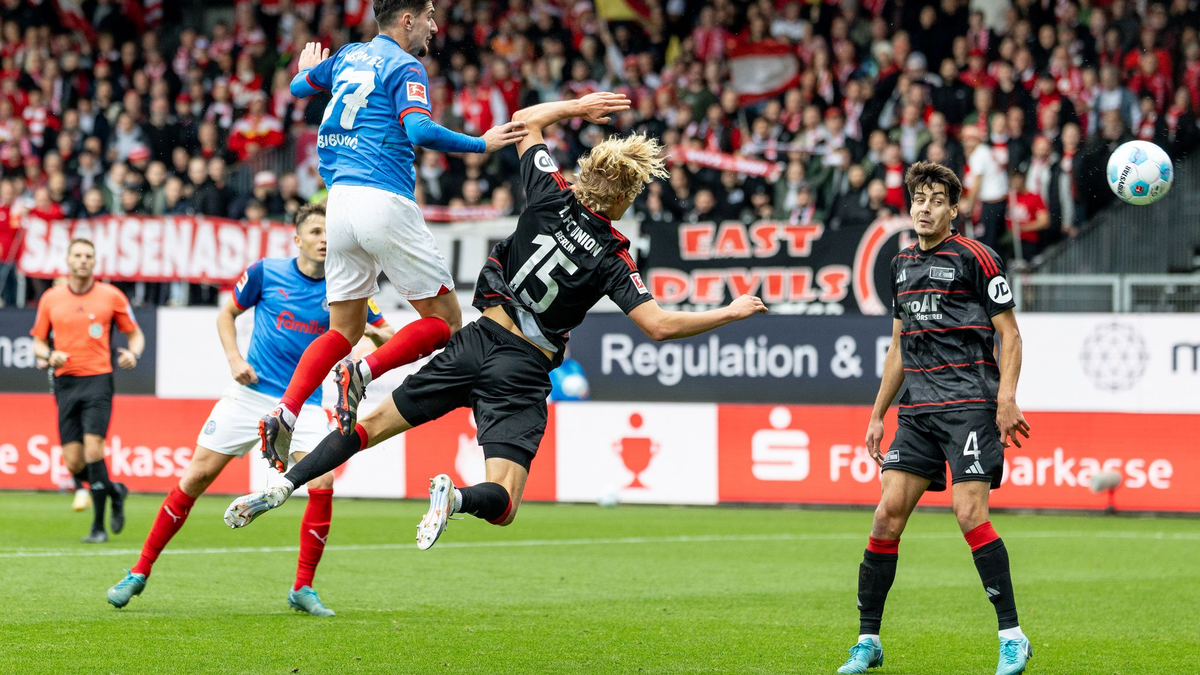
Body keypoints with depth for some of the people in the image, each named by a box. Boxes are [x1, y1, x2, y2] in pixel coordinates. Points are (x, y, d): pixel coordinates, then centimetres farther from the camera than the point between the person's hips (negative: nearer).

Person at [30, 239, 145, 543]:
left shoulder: (111, 296, 3)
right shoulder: (51, 299, 9)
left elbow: (135, 334, 11)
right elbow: (38, 342, 16)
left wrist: (133, 354, -11)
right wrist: (49, 355, -6)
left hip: (98, 379, -3)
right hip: (65, 381, 3)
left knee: (92, 451, -17)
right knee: (73, 462, -3)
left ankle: (98, 526, -8)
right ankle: (115, 491, 27)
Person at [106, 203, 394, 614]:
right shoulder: (266, 272, -1)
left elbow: (388, 336, 6)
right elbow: (227, 313, 12)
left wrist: (376, 334, -18)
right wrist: (234, 358, -3)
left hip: (304, 403, 0)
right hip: (251, 392, 0)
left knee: (322, 484, -19)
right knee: (197, 476, -3)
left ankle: (302, 589, -3)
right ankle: (140, 573, 9)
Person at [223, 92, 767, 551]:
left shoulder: (552, 197, 0)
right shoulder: (611, 256, -9)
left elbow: (526, 121, 17)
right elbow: (659, 325, -13)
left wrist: (577, 105, 28)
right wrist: (728, 314, -2)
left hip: (479, 342, 4)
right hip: (523, 372, -4)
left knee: (376, 423, 14)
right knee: (502, 505, -2)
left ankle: (285, 483, 0)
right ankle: (455, 497, -35)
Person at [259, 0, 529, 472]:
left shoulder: (350, 57, 17)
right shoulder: (405, 68, -4)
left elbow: (298, 86, 33)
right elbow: (419, 130, -20)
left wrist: (308, 69, 56)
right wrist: (482, 144, -10)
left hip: (341, 200, 7)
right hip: (385, 202, -7)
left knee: (344, 329, 14)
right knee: (445, 321, 1)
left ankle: (285, 412, -6)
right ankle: (362, 373, -19)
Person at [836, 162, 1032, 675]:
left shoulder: (975, 258, -4)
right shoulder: (902, 263, 16)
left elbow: (1009, 334, -4)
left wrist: (1006, 400, -16)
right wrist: (878, 414, 22)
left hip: (968, 405, -6)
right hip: (917, 411, 6)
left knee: (969, 513, -16)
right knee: (888, 513, -1)